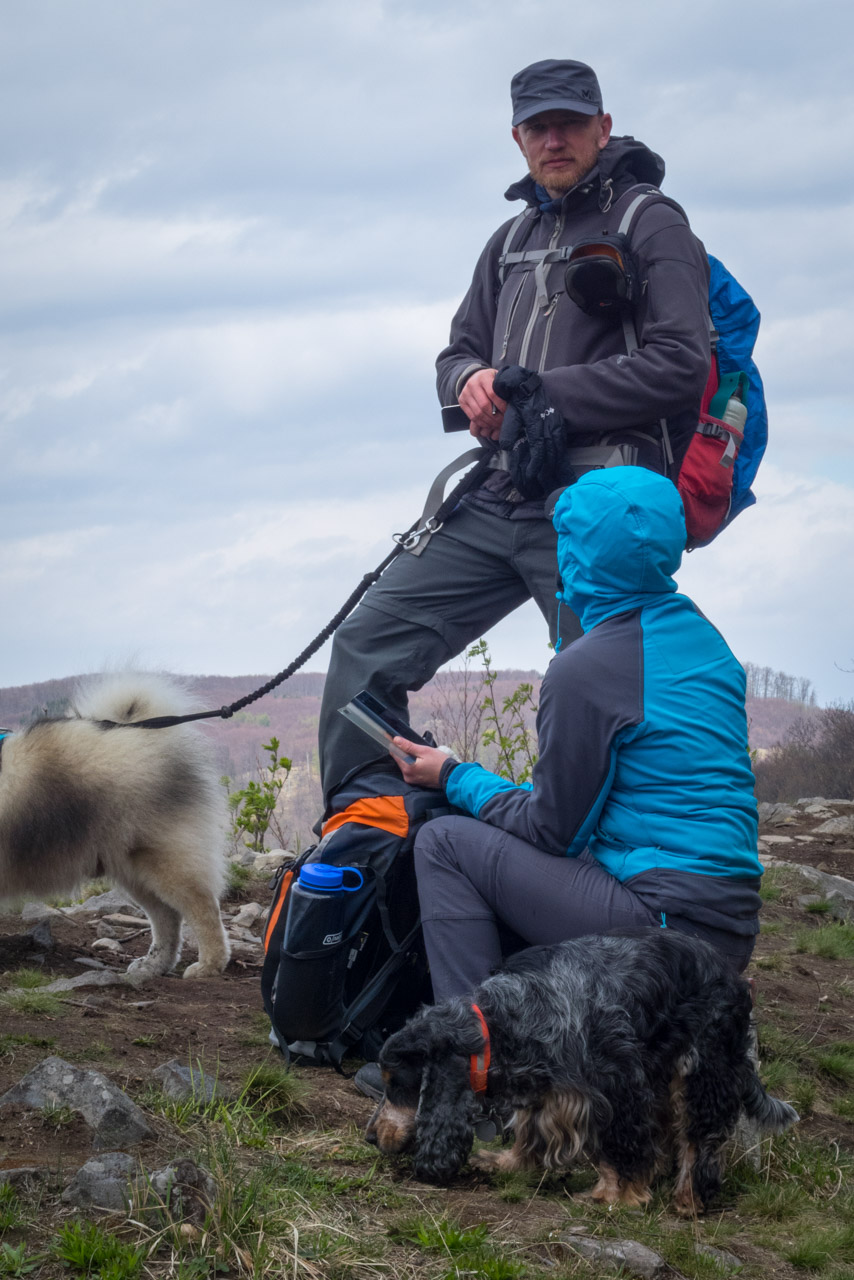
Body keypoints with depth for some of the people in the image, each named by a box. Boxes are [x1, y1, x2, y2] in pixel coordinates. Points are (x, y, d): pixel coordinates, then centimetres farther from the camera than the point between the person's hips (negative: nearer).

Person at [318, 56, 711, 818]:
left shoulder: (652, 226, -1)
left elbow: (680, 363, -13)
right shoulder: (513, 239, 23)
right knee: (370, 642, 1)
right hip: (496, 499, 7)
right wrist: (471, 379, -1)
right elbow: (459, 350, 26)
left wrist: (539, 396, -13)